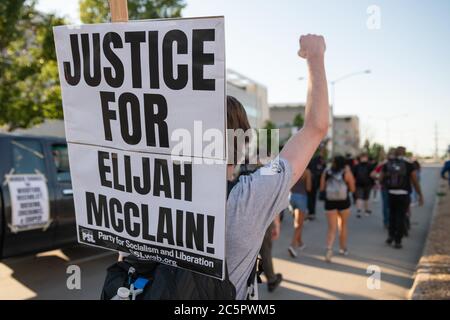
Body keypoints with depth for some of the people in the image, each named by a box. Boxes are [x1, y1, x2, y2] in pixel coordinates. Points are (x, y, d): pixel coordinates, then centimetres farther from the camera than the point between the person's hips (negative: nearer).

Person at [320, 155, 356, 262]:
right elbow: (352, 189, 0)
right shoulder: (346, 173, -4)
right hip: (344, 202, 0)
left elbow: (322, 188, 3)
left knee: (332, 228, 2)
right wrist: (349, 172, 10)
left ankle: (329, 249, -20)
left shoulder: (326, 172, 1)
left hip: (330, 202, 1)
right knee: (343, 226, 20)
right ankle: (343, 248, 34)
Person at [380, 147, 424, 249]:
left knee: (392, 215, 22)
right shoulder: (409, 165, -6)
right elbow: (415, 182, -5)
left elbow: (381, 179, 3)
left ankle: (391, 235, 17)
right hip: (404, 194, -2)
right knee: (401, 217, 5)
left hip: (391, 194, 2)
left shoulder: (387, 165, 1)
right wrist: (420, 195, 4)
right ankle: (397, 241, 8)